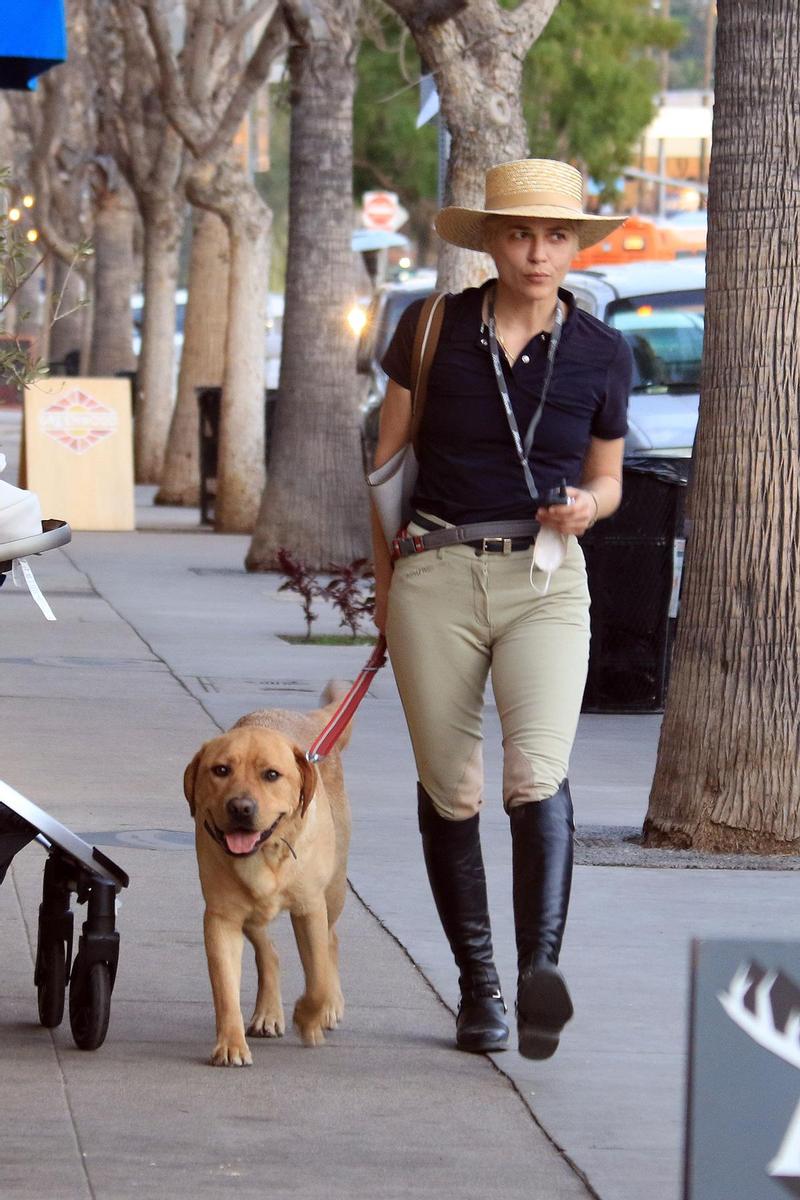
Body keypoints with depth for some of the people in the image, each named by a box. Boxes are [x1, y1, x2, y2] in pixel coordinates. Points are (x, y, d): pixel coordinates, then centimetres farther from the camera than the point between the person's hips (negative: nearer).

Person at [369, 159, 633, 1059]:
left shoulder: (600, 353, 4)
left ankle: (541, 973, -32)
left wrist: (587, 504, -6)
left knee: (537, 773, -21)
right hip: (436, 574, 1)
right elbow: (390, 455, 10)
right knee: (450, 791, 3)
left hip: (545, 580, -1)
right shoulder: (432, 329, 2)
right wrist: (384, 584, 10)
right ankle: (476, 986, 14)